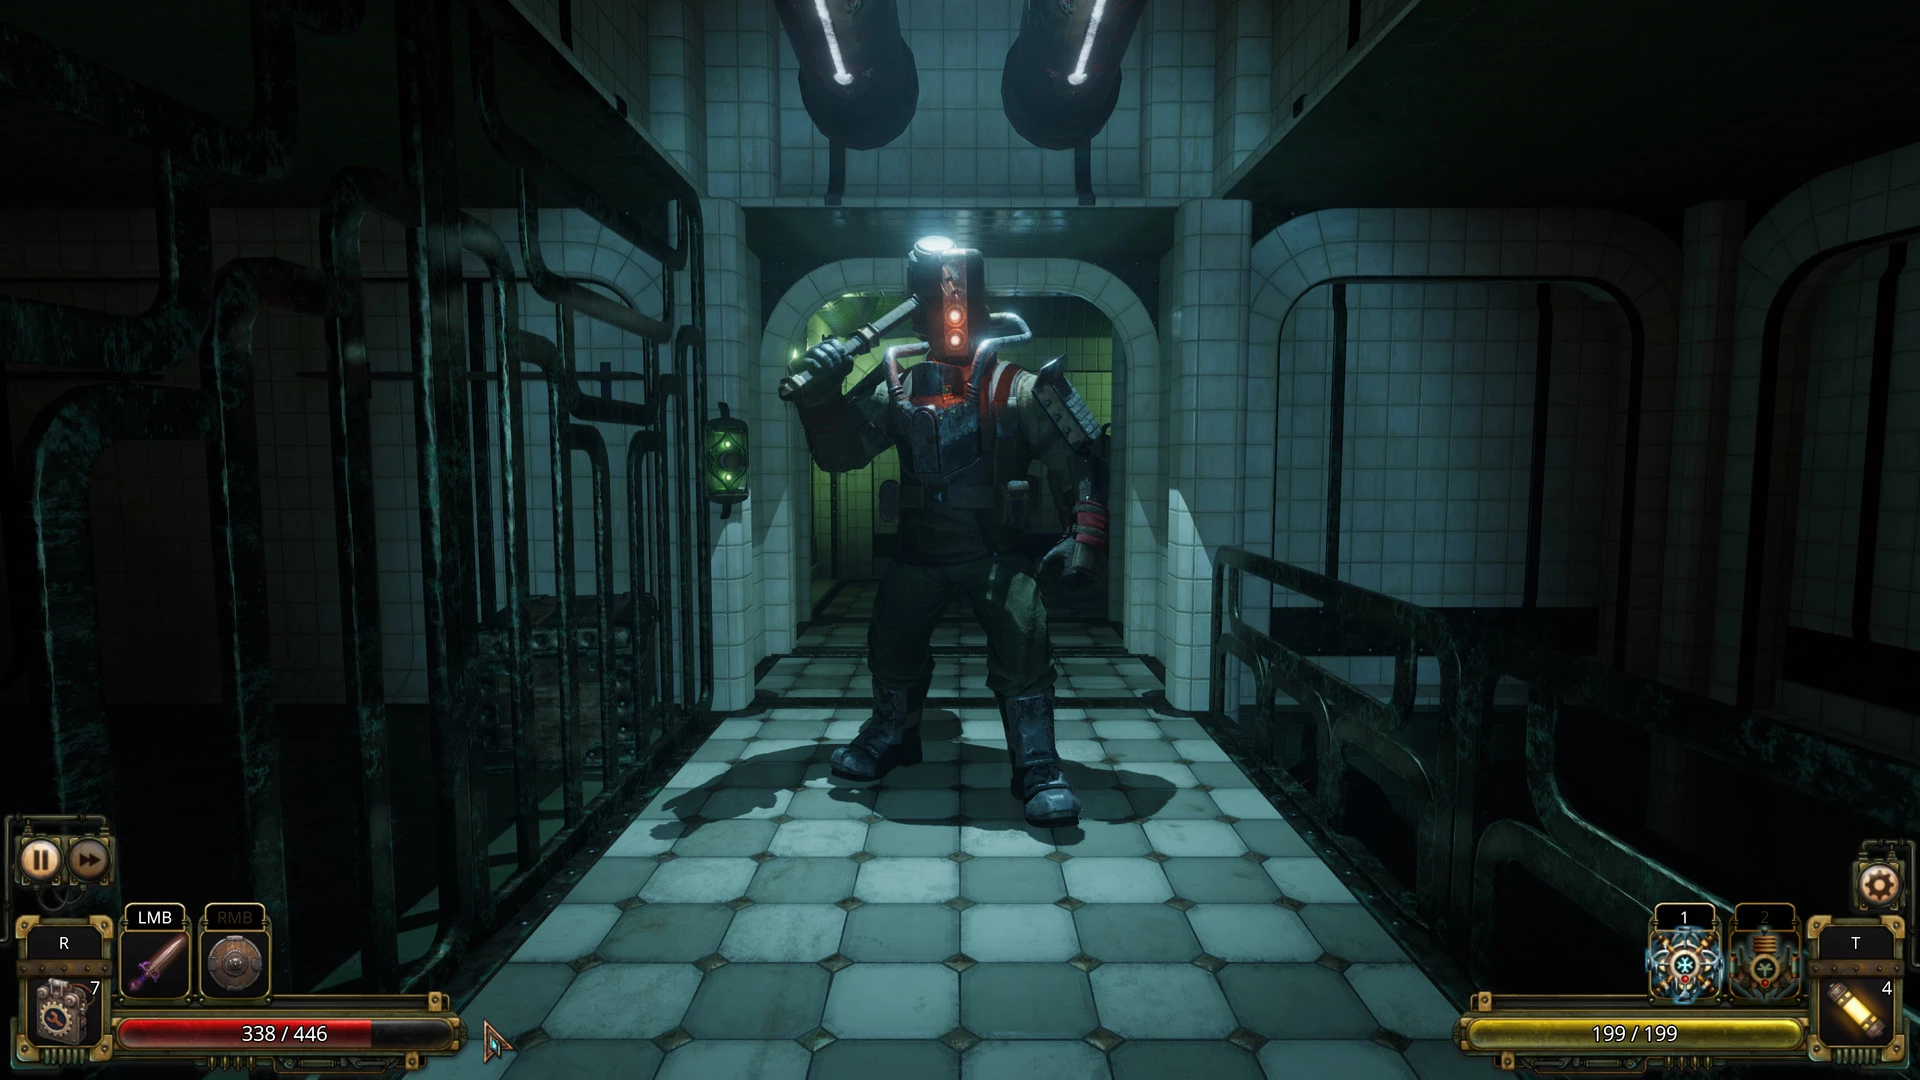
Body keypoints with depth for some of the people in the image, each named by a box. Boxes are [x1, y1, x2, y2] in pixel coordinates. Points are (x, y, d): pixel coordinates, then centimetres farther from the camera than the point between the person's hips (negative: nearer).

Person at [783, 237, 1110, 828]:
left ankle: (1038, 770, -5)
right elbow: (840, 452, 5)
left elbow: (1080, 458, -5)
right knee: (892, 645, 15)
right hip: (920, 549, 4)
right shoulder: (896, 383, 3)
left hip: (996, 551, -4)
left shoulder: (1015, 384, -7)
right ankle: (892, 736, 41)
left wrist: (1085, 537, -14)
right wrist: (821, 398, -14)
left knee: (1023, 650, -20)